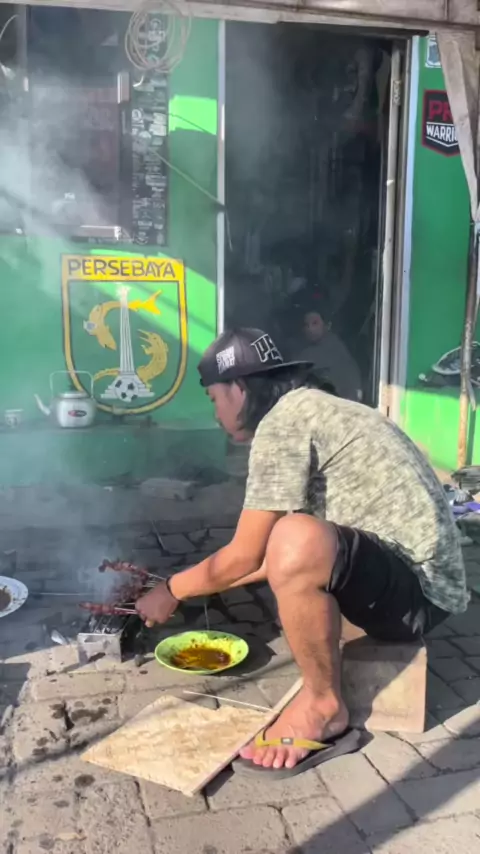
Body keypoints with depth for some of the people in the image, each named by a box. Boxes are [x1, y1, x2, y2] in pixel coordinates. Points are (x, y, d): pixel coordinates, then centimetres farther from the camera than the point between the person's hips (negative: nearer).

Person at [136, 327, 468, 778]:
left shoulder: (282, 422, -16)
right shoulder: (310, 409, 14)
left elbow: (246, 556, -13)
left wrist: (172, 590, 3)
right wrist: (195, 582, 24)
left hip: (418, 589, -10)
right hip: (422, 576, 10)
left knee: (296, 542, -34)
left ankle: (324, 707, -9)